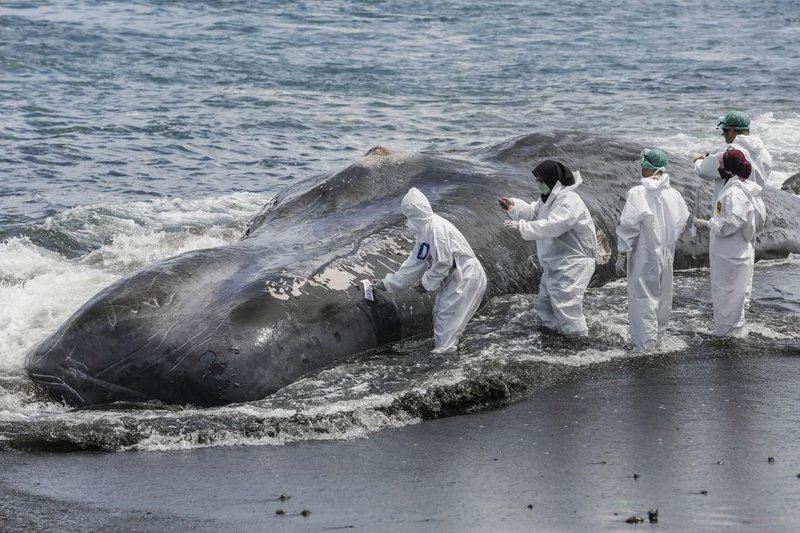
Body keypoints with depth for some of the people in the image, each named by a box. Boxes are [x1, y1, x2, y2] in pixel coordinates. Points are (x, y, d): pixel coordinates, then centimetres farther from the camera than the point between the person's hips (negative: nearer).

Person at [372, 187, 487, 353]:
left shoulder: (437, 228, -24)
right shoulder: (425, 230, 7)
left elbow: (443, 263, -25)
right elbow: (415, 263, 13)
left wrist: (426, 283, -10)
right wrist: (387, 283, 13)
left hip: (466, 279, -10)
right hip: (454, 278, 10)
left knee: (446, 318, -10)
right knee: (440, 314, 14)